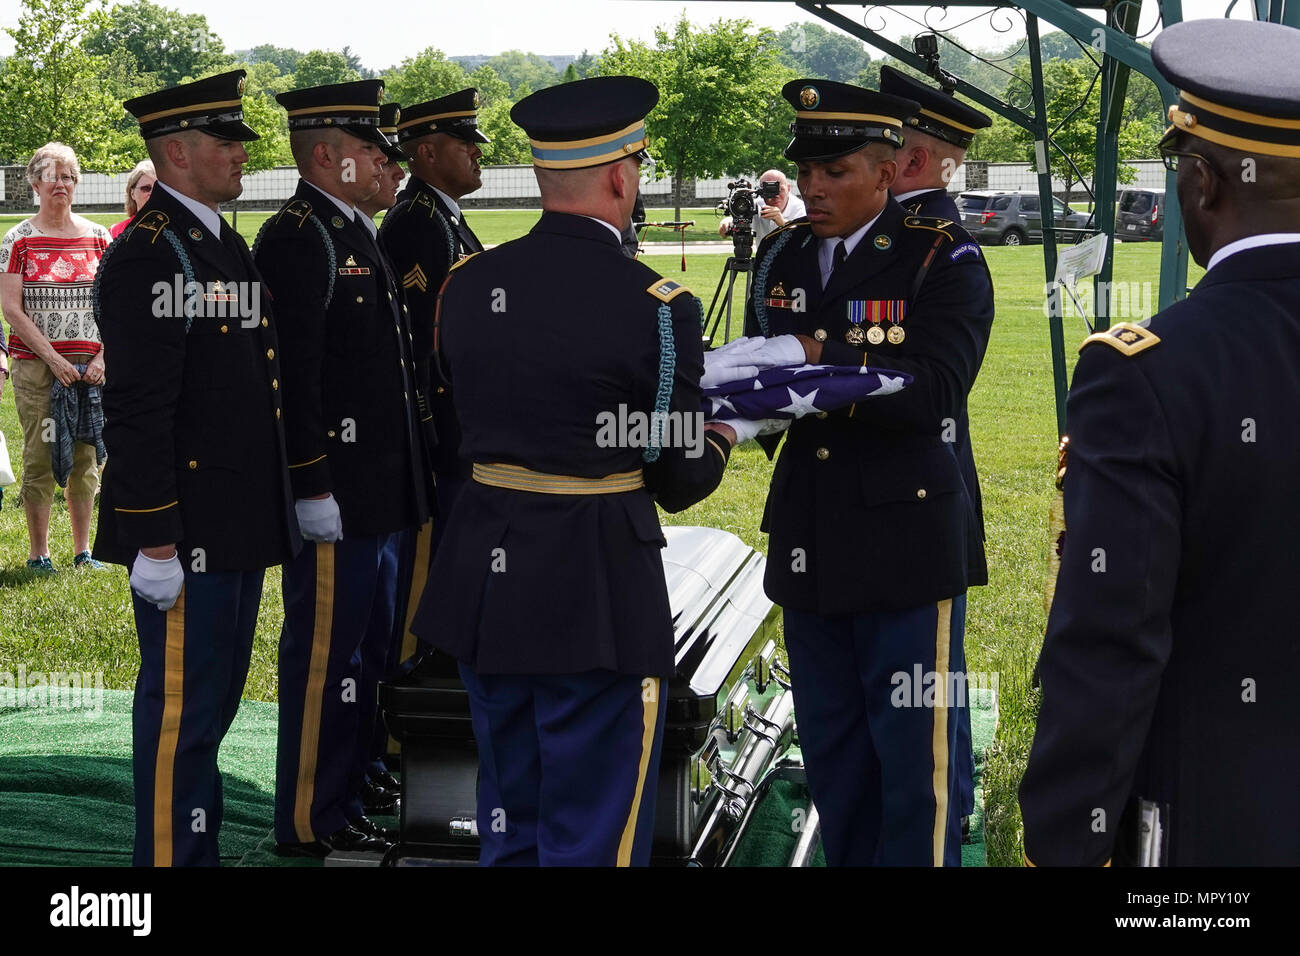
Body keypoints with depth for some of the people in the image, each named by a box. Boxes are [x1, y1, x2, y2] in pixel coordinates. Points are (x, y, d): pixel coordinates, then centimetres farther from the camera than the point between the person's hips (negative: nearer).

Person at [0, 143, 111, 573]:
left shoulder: (98, 238, 8)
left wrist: (102, 357, -6)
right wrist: (53, 357, -12)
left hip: (90, 366, 2)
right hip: (36, 364, -2)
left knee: (86, 457, 4)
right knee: (40, 457, -2)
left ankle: (83, 550, 13)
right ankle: (38, 551, 7)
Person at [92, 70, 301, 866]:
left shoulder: (226, 244, 15)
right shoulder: (148, 258, -16)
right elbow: (137, 411, -20)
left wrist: (272, 510, 20)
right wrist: (153, 539, -21)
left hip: (240, 524, 10)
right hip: (187, 529, -10)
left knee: (216, 695, 17)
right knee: (182, 703, -1)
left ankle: (202, 845, 28)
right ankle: (170, 854, 10)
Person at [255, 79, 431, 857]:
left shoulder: (356, 231, 15)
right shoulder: (297, 239, -15)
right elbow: (295, 374, -21)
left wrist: (406, 477, 20)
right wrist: (313, 486, -23)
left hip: (377, 486, 10)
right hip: (337, 489, -10)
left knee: (368, 644, 18)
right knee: (325, 649, -2)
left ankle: (354, 781, 31)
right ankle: (314, 821, 7)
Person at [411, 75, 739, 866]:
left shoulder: (467, 283, 1)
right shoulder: (655, 306, -14)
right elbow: (680, 481, -7)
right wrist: (719, 439, 15)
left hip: (486, 585, 6)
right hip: (599, 597, -6)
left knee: (508, 823, 20)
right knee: (593, 837, 6)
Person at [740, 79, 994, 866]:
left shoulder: (944, 260, -7)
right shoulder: (781, 257, 10)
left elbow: (935, 390, -20)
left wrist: (817, 356, -26)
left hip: (906, 542, -5)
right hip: (810, 541, 6)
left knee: (915, 758, 2)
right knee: (831, 755, 15)